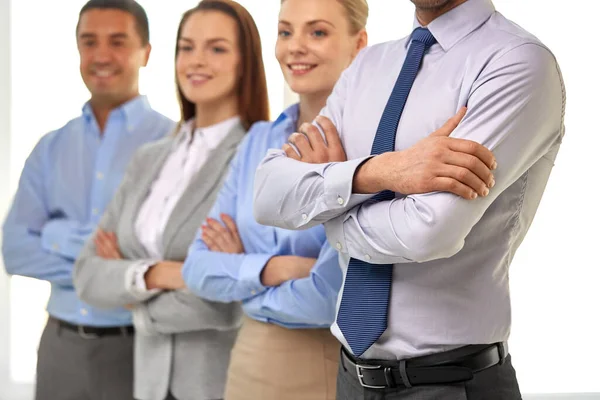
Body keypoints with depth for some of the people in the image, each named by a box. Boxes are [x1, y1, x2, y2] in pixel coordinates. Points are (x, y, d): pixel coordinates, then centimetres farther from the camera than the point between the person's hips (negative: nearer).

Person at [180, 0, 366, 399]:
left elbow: (332, 294, -22)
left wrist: (242, 273, -6)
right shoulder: (259, 140, 6)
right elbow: (199, 268, 2)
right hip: (253, 360, 6)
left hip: (334, 366, -6)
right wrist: (272, 269, -16)